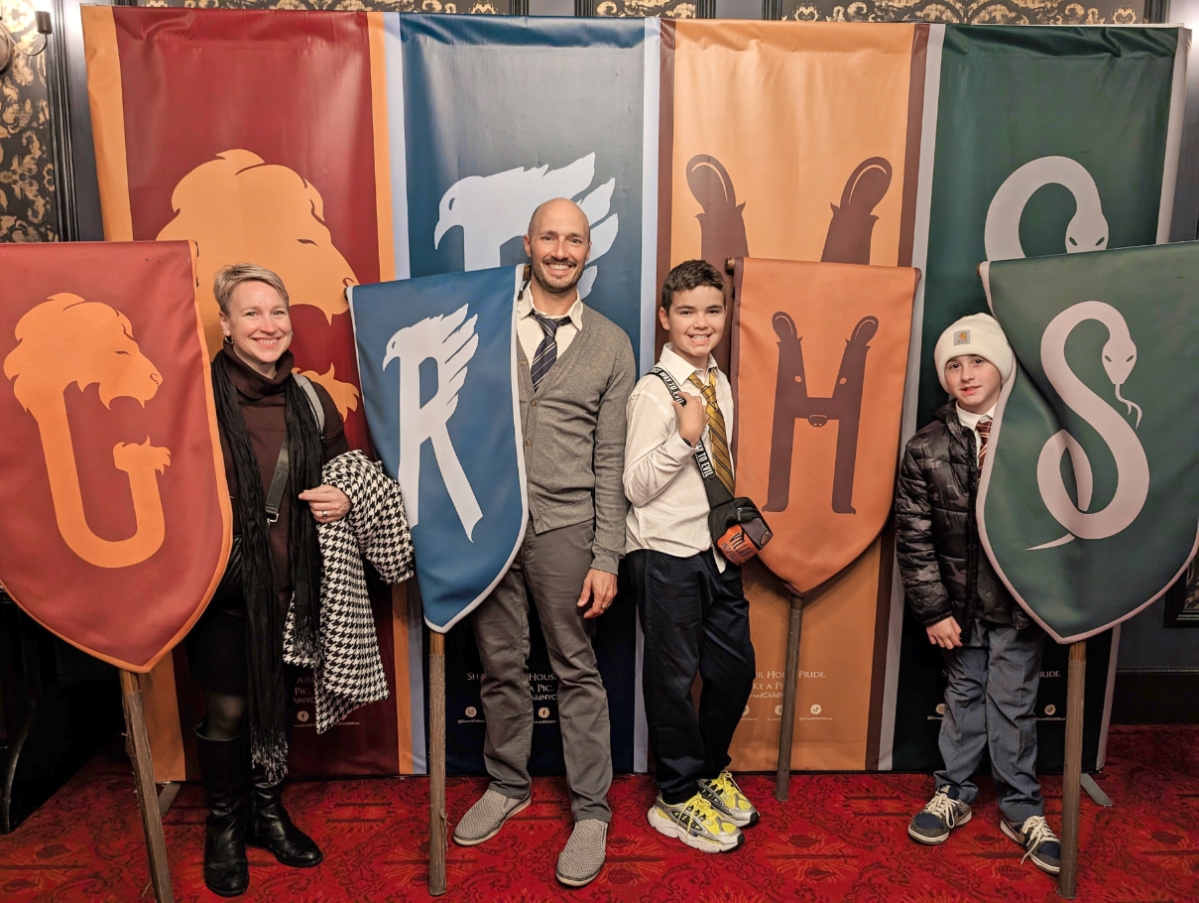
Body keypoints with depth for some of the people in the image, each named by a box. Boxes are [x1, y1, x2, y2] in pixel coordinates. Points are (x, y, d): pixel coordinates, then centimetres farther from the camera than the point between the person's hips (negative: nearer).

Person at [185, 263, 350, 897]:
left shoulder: (310, 400, 3)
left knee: (276, 702, 18)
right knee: (228, 709, 9)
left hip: (290, 585, 4)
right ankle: (224, 826, 33)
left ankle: (268, 813, 39)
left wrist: (344, 499, -5)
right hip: (223, 587, -4)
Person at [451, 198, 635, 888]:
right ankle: (508, 786, 36)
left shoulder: (610, 345, 3)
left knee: (577, 669, 8)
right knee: (501, 664, 14)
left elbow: (610, 460, 1)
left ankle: (592, 810, 25)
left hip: (564, 526, -1)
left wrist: (607, 556, -3)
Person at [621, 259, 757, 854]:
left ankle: (710, 770, 41)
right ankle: (678, 799, 27)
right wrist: (684, 436, -28)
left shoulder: (719, 385, 9)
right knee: (674, 677, 6)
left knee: (735, 668, 16)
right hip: (666, 553, -7)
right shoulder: (654, 392, -14)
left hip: (716, 548, 7)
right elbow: (636, 487, -17)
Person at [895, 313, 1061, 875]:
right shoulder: (927, 448, -3)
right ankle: (954, 793, 30)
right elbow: (913, 537, -2)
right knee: (965, 694, 13)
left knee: (1013, 700, 7)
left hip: (1022, 596, -1)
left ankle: (1021, 808, 25)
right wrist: (933, 608, -4)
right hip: (961, 601, 1)